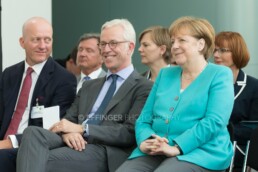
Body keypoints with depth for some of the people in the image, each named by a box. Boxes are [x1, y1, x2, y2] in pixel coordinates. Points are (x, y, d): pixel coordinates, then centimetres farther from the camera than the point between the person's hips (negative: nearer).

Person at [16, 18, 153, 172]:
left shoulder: (144, 88, 4)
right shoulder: (89, 86, 27)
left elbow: (131, 133, -8)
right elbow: (69, 120, 18)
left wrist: (81, 129, -11)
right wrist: (67, 132, -8)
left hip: (105, 151, -6)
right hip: (74, 143, 6)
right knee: (33, 133, -26)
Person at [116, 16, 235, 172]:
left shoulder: (219, 75, 4)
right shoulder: (165, 74, 21)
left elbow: (214, 122, -11)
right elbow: (144, 119, 16)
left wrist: (176, 148, -19)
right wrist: (145, 141, -7)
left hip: (199, 152, -5)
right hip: (155, 153, 5)